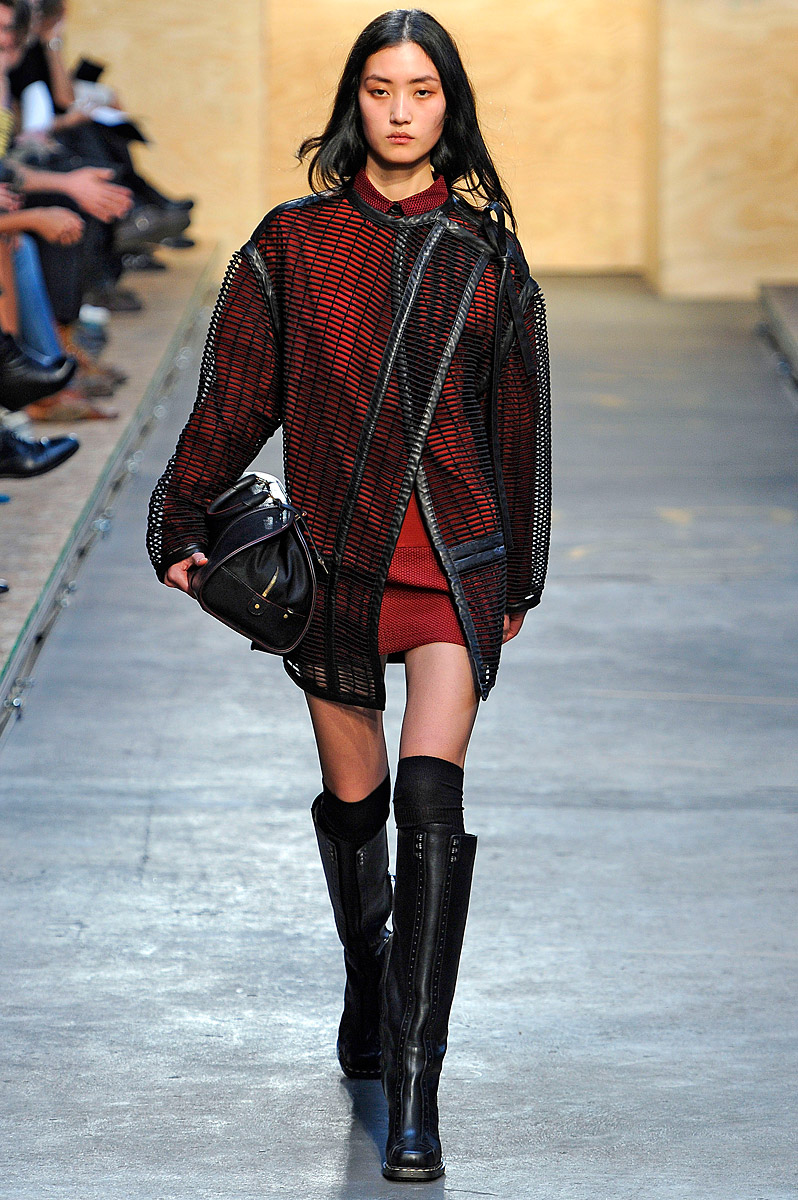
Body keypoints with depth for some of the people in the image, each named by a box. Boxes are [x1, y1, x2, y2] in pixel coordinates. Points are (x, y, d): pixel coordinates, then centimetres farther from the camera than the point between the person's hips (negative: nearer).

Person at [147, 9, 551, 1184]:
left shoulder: (485, 259, 4)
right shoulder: (293, 244, 3)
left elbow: (517, 426, 11)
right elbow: (234, 400, 3)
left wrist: (517, 579, 15)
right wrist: (184, 526, -7)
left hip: (455, 565, -1)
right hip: (334, 559, 1)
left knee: (431, 797, -16)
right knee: (352, 801, 12)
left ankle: (414, 1084, -16)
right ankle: (369, 988, 41)